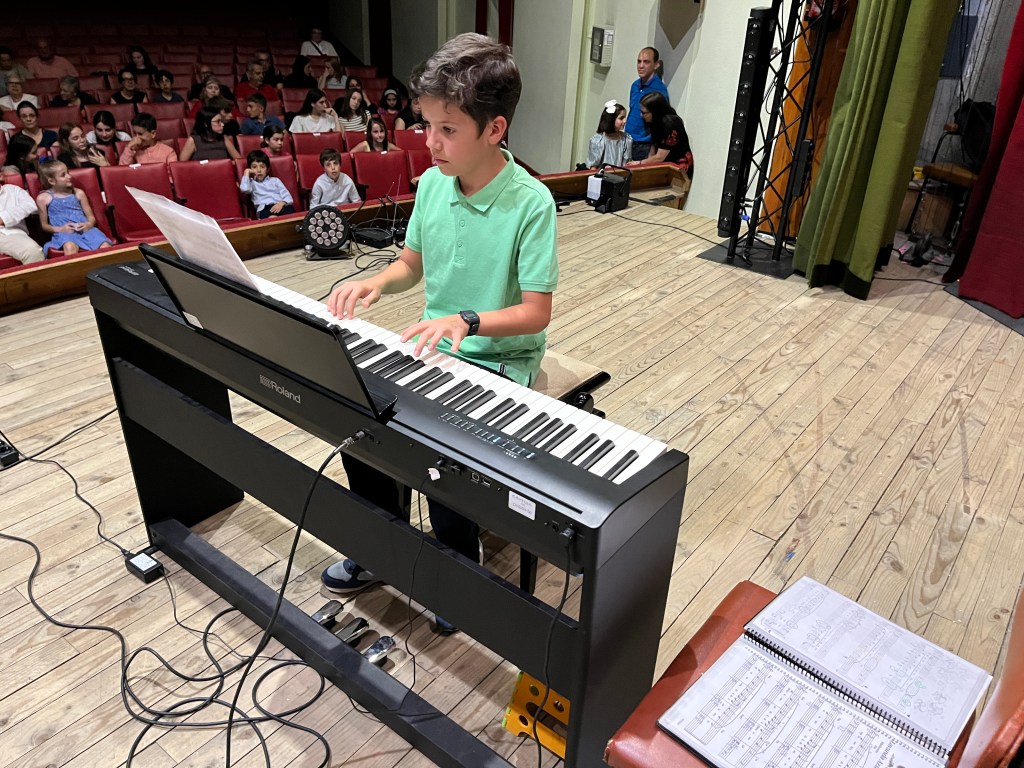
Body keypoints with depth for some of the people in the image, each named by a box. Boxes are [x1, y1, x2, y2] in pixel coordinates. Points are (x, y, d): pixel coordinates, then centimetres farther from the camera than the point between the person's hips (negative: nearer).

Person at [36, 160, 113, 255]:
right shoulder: (43, 198, 6)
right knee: (70, 247, -39)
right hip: (64, 232, -2)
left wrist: (89, 225, -8)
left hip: (85, 229, 2)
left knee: (106, 246, -29)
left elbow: (91, 217, 16)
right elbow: (44, 225, 11)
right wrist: (59, 229, -9)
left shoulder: (78, 193, 12)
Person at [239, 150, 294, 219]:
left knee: (290, 210, -35)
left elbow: (287, 196, 15)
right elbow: (244, 189, -1)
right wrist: (247, 173, 14)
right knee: (272, 218, -40)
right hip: (264, 209, -2)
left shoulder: (275, 180, 28)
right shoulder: (252, 182, 25)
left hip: (280, 206, 2)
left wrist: (281, 203, -9)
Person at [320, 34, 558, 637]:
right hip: (436, 344, 6)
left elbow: (537, 313, -19)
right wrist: (375, 284, -9)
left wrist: (466, 321, -34)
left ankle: (460, 565, 7)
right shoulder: (432, 183, -1)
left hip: (501, 359, -6)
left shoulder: (530, 203, -19)